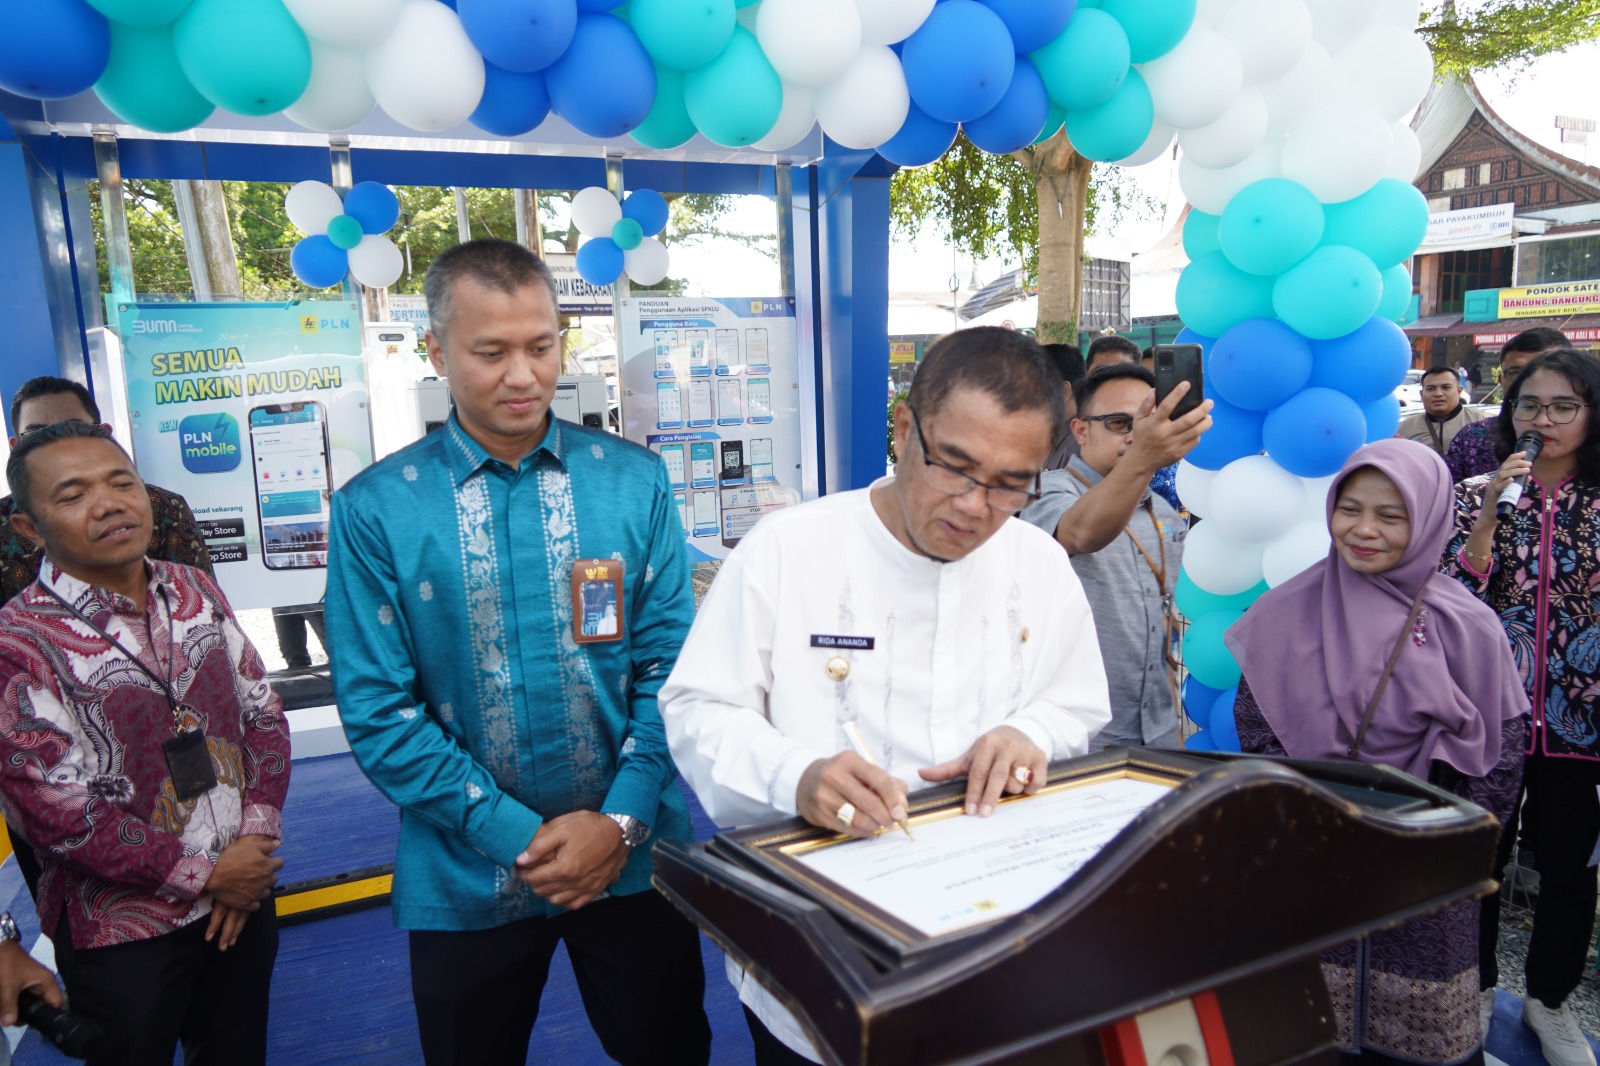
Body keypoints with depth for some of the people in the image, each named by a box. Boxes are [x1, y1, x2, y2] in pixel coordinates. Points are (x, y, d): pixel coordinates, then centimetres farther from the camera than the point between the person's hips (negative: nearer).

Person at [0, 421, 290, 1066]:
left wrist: (257, 836, -9)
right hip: (122, 933, -4)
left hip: (242, 895, 5)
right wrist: (202, 873, -14)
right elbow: (57, 813, -18)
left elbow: (262, 714, 2)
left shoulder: (196, 591, 0)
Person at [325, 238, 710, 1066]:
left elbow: (669, 666, -5)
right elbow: (378, 712, -9)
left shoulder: (636, 482, -5)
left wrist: (622, 821, -14)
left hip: (634, 858, 1)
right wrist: (516, 836, -13)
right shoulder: (374, 509, -8)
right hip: (464, 876, 0)